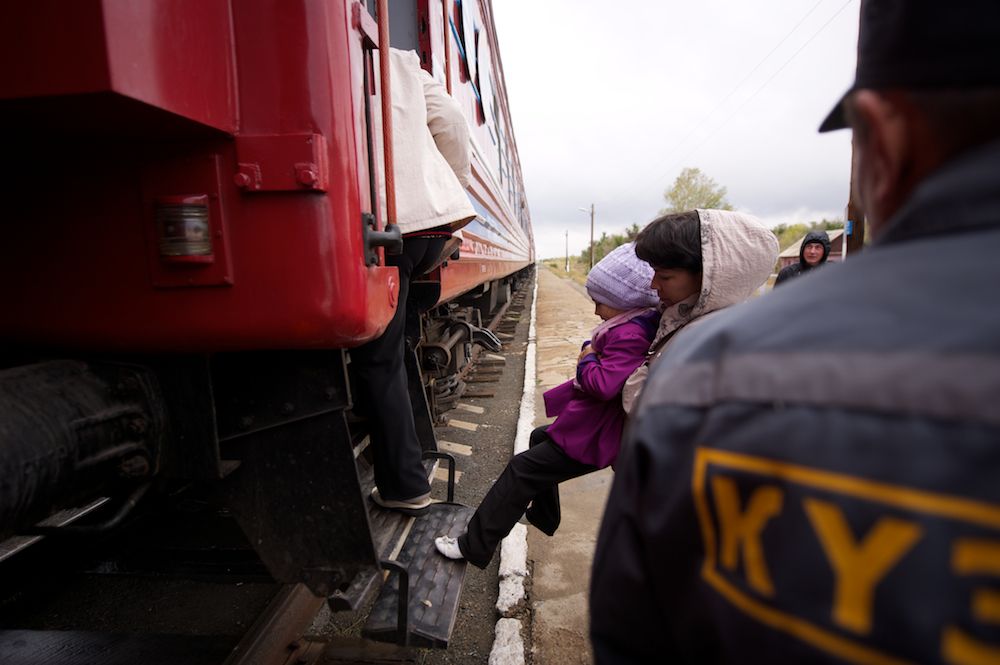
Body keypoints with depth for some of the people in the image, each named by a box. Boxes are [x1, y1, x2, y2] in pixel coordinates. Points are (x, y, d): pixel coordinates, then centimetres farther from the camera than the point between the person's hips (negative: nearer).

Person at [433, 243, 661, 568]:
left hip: (590, 437, -11)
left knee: (522, 469, -7)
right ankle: (543, 516, 48)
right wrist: (591, 351, -7)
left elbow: (603, 384, -35)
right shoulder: (633, 325, 6)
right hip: (592, 423, 11)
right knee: (539, 439, 30)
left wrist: (586, 361, -16)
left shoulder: (629, 335, -27)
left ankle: (473, 546, 5)